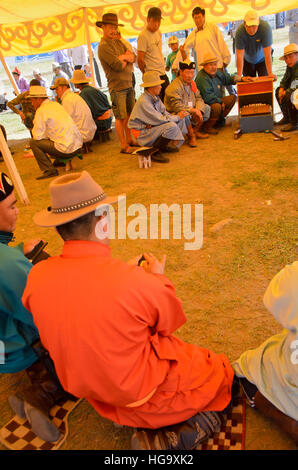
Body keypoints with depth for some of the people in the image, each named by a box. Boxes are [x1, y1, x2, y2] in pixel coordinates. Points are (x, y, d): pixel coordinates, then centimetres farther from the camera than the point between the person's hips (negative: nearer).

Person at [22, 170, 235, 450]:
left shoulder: (36, 277, -17)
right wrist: (157, 279, 4)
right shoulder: (138, 283, -33)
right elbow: (169, 322, -12)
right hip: (142, 394, -5)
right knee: (221, 370, 16)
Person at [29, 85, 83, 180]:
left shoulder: (41, 110, -8)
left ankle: (49, 170, -6)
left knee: (33, 142, -2)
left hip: (67, 149, -9)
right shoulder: (56, 104, 16)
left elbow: (37, 136, -9)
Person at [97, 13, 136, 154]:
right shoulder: (103, 46, -11)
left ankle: (129, 139, 26)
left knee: (129, 114, 14)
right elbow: (119, 66, -19)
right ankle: (124, 146, 2)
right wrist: (127, 59, 1)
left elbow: (134, 57, 9)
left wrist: (124, 57, -10)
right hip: (117, 87, -8)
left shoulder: (118, 42, 16)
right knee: (120, 117, -4)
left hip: (128, 84, 8)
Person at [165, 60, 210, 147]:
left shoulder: (191, 83, 9)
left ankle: (195, 131, 10)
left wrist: (199, 111, -14)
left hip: (192, 112, 8)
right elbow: (177, 106, -29)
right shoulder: (174, 87, -20)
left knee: (207, 108, 3)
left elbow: (198, 98, 8)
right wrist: (194, 110, -27)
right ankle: (191, 136, -14)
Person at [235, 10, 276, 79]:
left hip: (262, 59, -1)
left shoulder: (265, 28, -30)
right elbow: (239, 55, -28)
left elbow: (267, 54, -33)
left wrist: (270, 73, -41)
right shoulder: (240, 31, -27)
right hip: (247, 60, 1)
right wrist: (239, 75, -35)